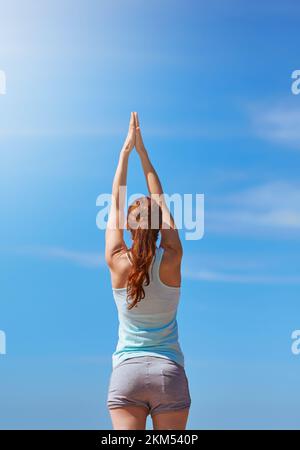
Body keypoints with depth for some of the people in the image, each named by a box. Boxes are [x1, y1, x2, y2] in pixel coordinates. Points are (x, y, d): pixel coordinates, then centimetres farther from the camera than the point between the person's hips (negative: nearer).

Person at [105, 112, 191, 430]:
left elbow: (115, 202, 5)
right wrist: (142, 150, 12)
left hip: (126, 372, 0)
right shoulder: (172, 260, -5)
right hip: (169, 373, 0)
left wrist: (126, 150, 12)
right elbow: (160, 202, 5)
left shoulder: (117, 262, -5)